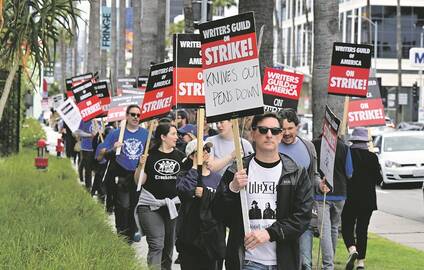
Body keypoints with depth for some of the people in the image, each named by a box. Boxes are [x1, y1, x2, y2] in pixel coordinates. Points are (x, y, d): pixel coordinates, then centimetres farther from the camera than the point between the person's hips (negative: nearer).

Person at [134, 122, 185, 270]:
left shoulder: (179, 156, 7)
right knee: (156, 245, -13)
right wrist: (141, 165, -19)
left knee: (169, 246, 12)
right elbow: (139, 181, -2)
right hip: (150, 205, -4)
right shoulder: (150, 155, -4)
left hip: (172, 206, 4)